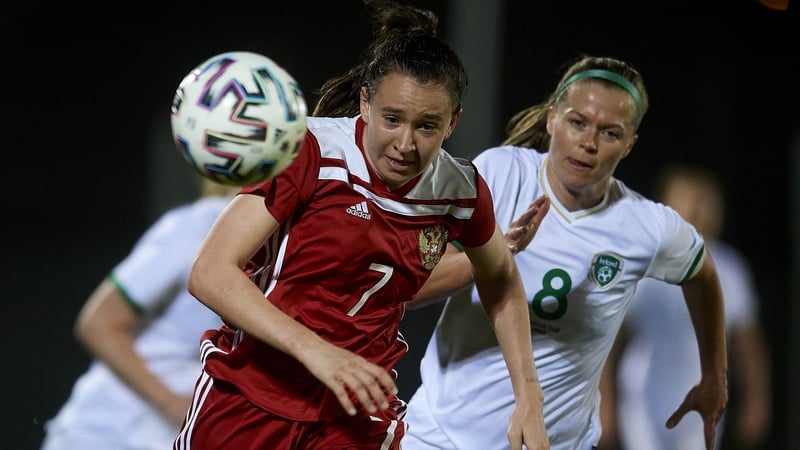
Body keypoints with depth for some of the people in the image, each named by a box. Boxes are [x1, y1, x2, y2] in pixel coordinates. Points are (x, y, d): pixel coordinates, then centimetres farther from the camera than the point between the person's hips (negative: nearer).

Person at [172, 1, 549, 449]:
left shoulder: (461, 191, -4)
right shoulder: (310, 153, -16)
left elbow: (501, 283, 18)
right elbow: (210, 272, -21)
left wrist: (528, 397, 9)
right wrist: (312, 349, -32)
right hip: (244, 403, -2)